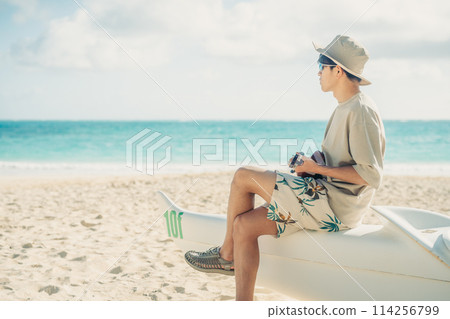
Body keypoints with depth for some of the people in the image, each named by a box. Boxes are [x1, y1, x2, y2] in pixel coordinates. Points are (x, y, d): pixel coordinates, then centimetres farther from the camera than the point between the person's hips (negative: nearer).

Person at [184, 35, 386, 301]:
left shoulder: (361, 111, -13)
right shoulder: (345, 109, 18)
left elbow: (372, 176, -20)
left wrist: (320, 168, -15)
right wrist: (311, 167, 7)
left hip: (333, 204, -10)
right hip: (331, 202, 10)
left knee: (243, 177, -8)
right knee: (245, 224, 1)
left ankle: (227, 254, 11)